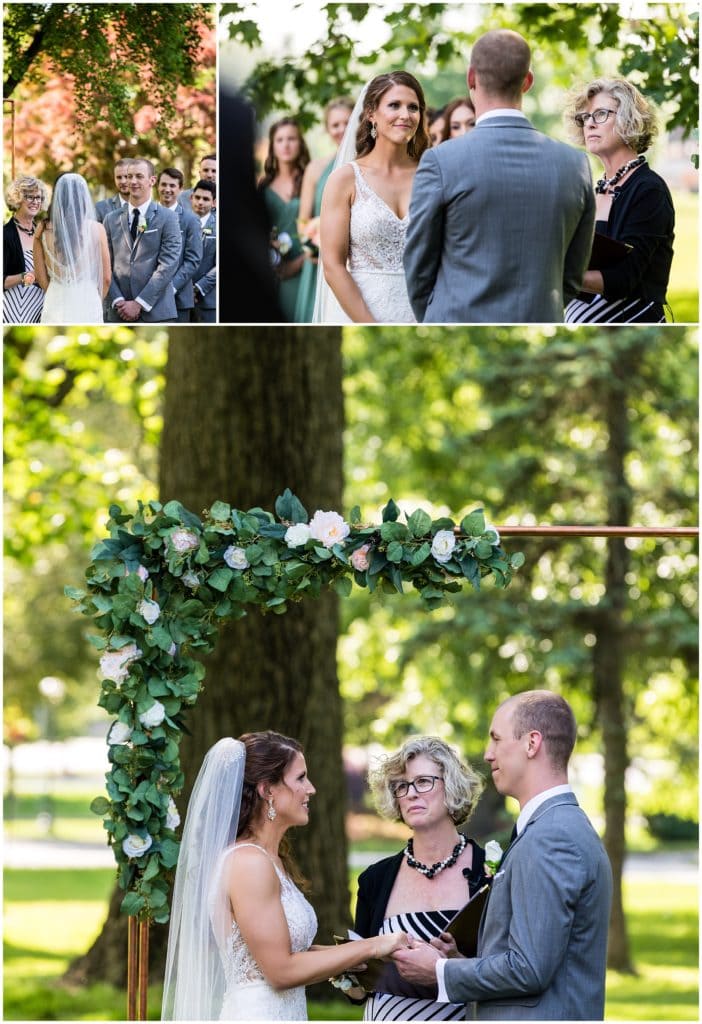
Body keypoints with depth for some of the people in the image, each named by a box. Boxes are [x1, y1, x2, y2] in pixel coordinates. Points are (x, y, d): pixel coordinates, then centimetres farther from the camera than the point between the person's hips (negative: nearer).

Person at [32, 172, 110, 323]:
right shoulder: (95, 228, -5)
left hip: (55, 305, 1)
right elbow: (106, 277, 1)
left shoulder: (43, 230, -1)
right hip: (87, 304, -1)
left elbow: (41, 277, 6)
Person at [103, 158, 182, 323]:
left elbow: (168, 265, -6)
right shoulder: (111, 219, 13)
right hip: (119, 314, 3)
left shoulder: (166, 218, 2)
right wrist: (117, 301, -6)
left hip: (155, 312, -3)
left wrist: (139, 303, -11)